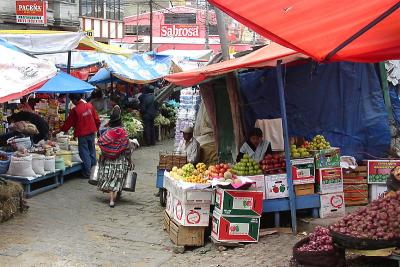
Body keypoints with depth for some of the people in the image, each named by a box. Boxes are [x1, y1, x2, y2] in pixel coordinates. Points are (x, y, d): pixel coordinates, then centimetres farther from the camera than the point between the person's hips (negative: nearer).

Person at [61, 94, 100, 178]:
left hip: (82, 134, -5)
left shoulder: (75, 110, -15)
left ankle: (87, 172, 6)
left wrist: (63, 130, 9)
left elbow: (68, 123, -6)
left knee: (85, 153, 3)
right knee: (92, 151, 16)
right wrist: (96, 128, 20)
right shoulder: (90, 106, 0)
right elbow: (97, 119, 6)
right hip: (92, 132, 5)